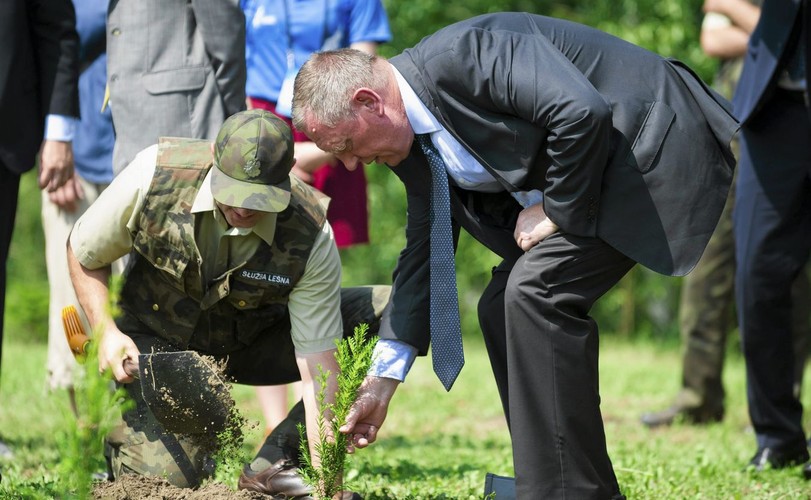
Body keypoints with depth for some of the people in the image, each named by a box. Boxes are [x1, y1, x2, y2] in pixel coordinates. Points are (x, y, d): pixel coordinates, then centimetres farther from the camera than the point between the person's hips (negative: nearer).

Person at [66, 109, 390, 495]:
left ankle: (274, 462, -11)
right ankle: (123, 433, 13)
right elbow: (84, 254, -7)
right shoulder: (154, 176, -28)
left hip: (252, 341, 2)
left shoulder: (311, 236, -29)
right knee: (168, 477, -26)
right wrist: (106, 333, -22)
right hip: (159, 340, -2)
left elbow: (317, 368, -28)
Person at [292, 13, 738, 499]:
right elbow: (425, 249, 14)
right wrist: (383, 380, 13)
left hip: (655, 144, -10)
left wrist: (558, 210, -17)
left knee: (535, 291, -20)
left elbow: (582, 113, -32)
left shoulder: (461, 56, -24)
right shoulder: (413, 140, 6)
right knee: (504, 309, 5)